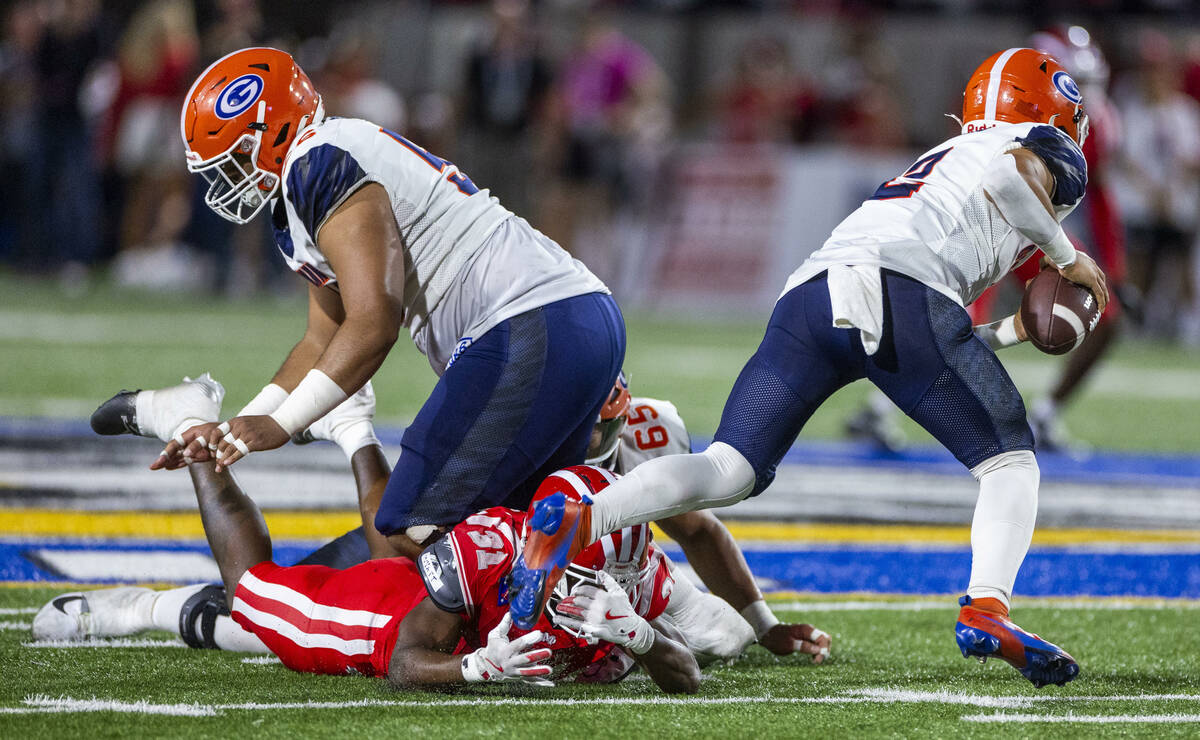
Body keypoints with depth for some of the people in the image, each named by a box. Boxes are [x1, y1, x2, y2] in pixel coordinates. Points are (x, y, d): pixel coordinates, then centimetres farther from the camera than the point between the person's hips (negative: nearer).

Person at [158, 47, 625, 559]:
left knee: (410, 540, -11)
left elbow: (374, 324, -19)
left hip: (529, 331, -11)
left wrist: (278, 425, -16)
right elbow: (323, 342, 29)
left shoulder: (320, 166, -10)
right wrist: (232, 431, 22)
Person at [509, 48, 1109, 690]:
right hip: (901, 292, -6)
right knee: (1009, 461, 8)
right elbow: (1011, 175, -4)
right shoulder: (1050, 152, 23)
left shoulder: (942, 160, 43)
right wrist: (1066, 257, 9)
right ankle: (986, 608, -16)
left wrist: (1011, 331, 43)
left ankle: (576, 520, -23)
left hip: (808, 294, 6)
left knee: (730, 470, 0)